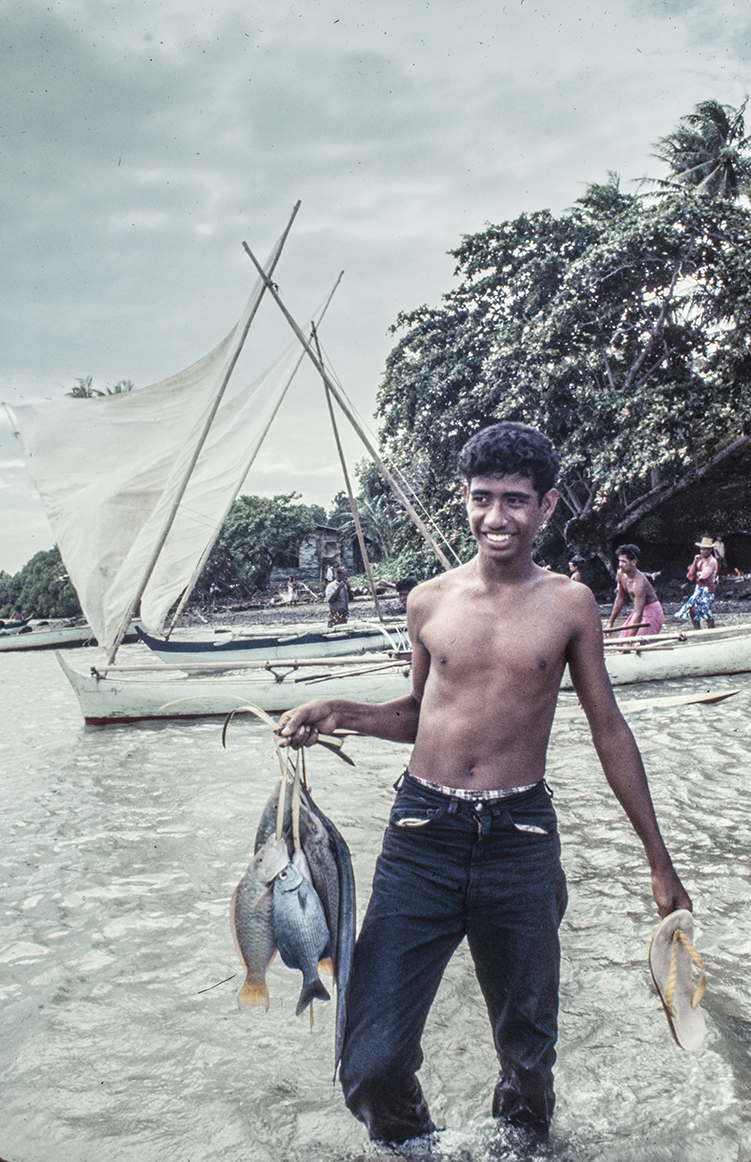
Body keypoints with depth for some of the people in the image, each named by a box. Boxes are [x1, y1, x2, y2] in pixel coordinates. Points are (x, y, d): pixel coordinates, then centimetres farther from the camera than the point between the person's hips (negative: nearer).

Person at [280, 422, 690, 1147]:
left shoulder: (569, 606, 0)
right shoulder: (429, 602, 4)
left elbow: (609, 729, 7)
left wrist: (659, 861, 10)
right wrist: (341, 715, -1)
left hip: (521, 842, 0)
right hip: (422, 835, 1)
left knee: (527, 1050, 17)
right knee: (372, 1064, -2)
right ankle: (410, 1144, 30)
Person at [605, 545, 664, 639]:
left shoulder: (639, 582, -31)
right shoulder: (621, 574, -7)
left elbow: (638, 613, -34)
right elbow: (620, 599, 8)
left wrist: (630, 639, -37)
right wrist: (610, 623, 12)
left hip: (652, 611, -9)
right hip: (639, 610, 9)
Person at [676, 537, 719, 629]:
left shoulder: (712, 561, -8)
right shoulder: (700, 560, 13)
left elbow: (703, 575, -17)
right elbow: (691, 573, 4)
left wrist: (696, 573, 2)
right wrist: (695, 561, -5)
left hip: (707, 589, -7)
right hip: (698, 588, 7)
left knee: (708, 615, -7)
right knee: (692, 611, 4)